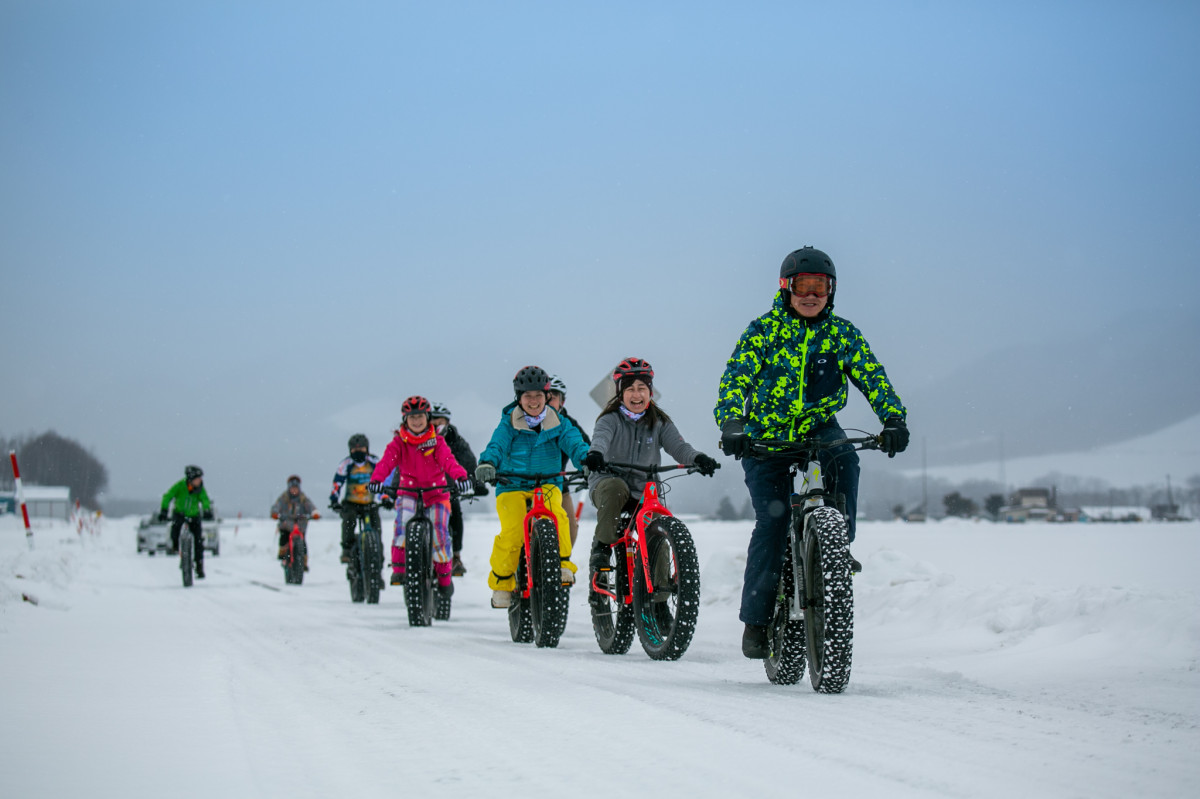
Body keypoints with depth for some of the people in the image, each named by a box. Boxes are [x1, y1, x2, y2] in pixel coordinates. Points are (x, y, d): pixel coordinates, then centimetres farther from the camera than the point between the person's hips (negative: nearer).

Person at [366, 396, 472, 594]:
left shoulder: (436, 441, -2)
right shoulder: (399, 442, -2)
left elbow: (448, 461, -19)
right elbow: (387, 461, -18)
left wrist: (460, 477, -40)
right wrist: (376, 480, -38)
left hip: (436, 492, 0)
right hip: (408, 491, 0)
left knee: (440, 531, -13)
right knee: (403, 519, -29)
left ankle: (444, 575, 10)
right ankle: (399, 567, -22)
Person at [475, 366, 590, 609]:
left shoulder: (558, 423, 7)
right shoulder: (509, 424, 3)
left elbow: (573, 442, -7)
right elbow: (497, 445, -12)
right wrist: (487, 463, -35)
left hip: (547, 485, 1)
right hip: (512, 486, -1)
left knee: (557, 516, -32)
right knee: (513, 530, -23)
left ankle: (563, 564, -20)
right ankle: (502, 581, -6)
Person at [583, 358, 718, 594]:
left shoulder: (659, 422, 7)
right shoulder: (611, 419, -3)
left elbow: (678, 446, -9)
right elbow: (601, 437, -25)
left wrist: (698, 458, -32)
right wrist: (595, 453, -51)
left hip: (643, 492, 3)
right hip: (607, 484, -3)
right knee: (615, 487, -38)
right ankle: (602, 546, -21)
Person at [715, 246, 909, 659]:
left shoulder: (841, 333, -2)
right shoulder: (764, 330, -9)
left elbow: (872, 377, -11)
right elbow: (735, 378, -19)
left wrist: (894, 419, -29)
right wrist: (730, 424, -37)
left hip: (818, 426, 2)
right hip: (766, 433, -2)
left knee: (844, 462, -32)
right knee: (772, 518, -13)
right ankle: (756, 619, -6)